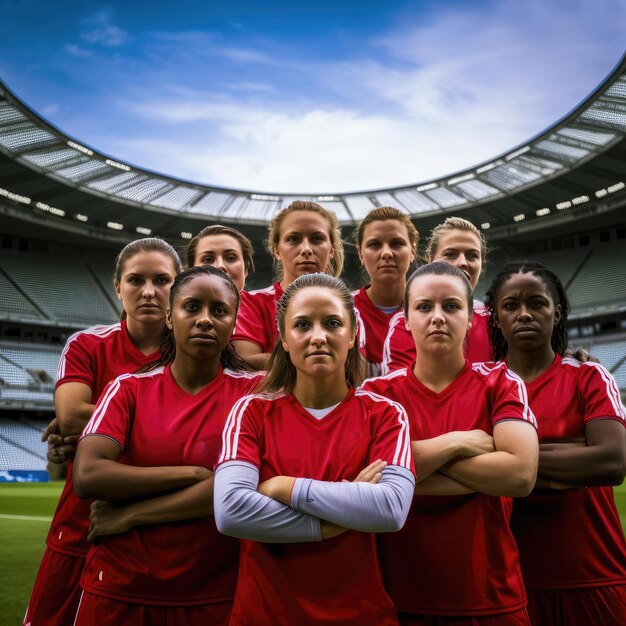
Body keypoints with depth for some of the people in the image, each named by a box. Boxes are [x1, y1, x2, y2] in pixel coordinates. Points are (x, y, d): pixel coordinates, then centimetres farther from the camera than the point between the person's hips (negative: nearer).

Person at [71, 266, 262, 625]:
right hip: (118, 590, 1)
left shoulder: (252, 391, -4)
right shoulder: (129, 389, -1)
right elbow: (87, 476, -15)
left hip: (212, 595, -1)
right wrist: (192, 473, -16)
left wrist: (129, 515, -13)